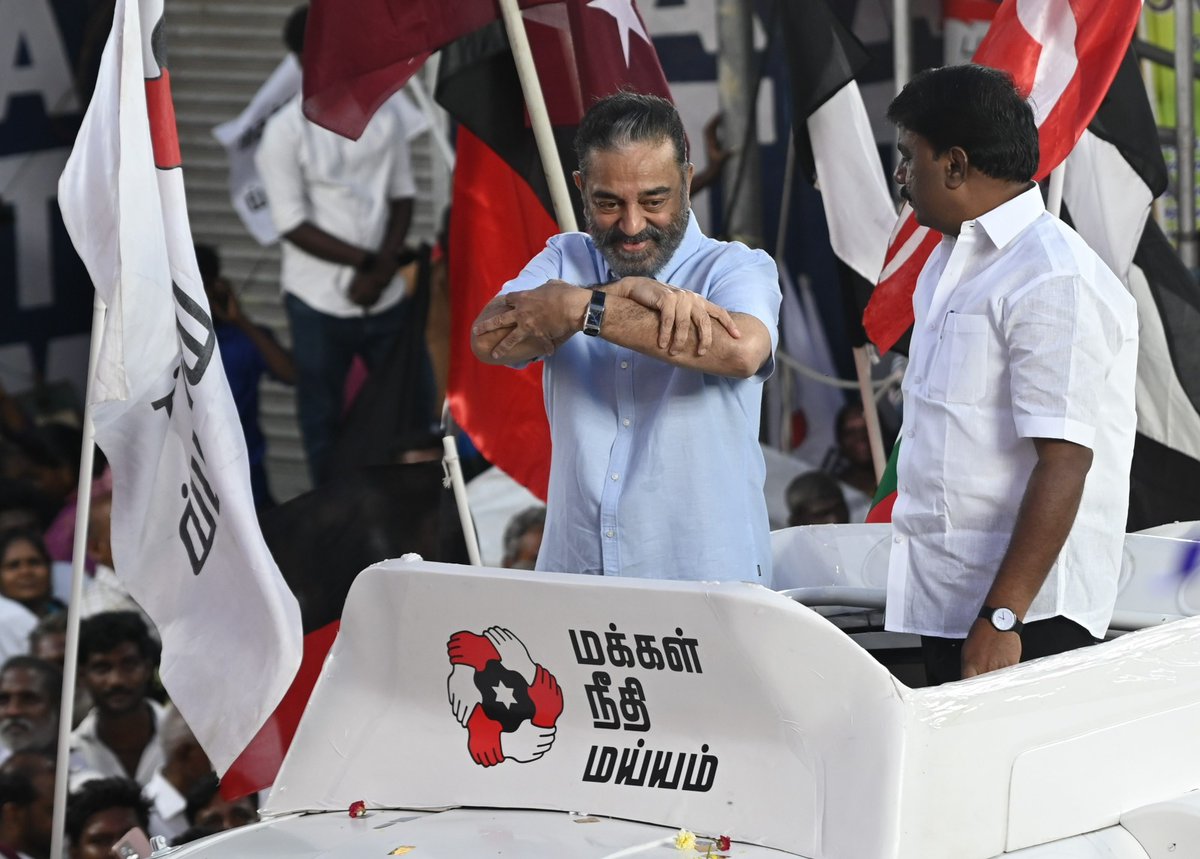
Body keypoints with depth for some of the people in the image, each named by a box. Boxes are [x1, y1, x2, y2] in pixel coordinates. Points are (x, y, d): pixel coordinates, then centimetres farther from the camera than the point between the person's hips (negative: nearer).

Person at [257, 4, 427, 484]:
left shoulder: (383, 115, 3)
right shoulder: (286, 132, -10)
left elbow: (402, 197, 6)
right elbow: (293, 224, -11)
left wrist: (384, 270, -9)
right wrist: (367, 261, -13)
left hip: (385, 298, 4)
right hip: (320, 303, -4)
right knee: (323, 424, 5)